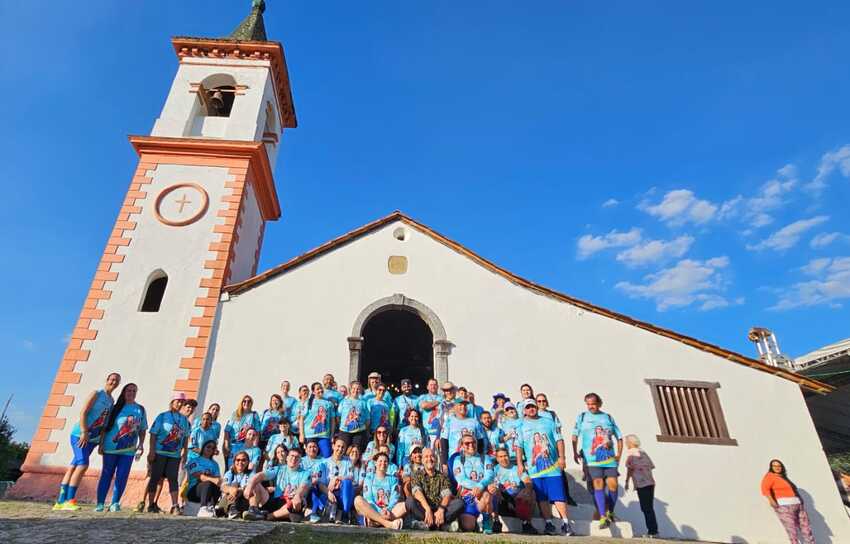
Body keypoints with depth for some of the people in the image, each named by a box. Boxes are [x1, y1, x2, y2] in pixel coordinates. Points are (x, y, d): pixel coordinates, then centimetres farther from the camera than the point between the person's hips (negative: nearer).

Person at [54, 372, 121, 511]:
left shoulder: (111, 401, 13)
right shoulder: (96, 394, -6)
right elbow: (83, 413, -13)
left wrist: (102, 439, 9)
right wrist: (84, 432, -20)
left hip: (93, 438, 7)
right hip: (80, 434, -7)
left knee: (73, 467, 9)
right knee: (83, 465, -16)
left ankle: (60, 501, 13)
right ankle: (69, 500, -12)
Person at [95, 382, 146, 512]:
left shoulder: (141, 410, 9)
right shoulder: (116, 408, 2)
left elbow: (142, 430, 11)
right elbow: (105, 426, 3)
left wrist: (141, 444, 2)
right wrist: (101, 443, -2)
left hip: (128, 450, 2)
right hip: (111, 447, -1)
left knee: (122, 477, 0)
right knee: (106, 475, 5)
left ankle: (115, 503, 9)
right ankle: (100, 503, 13)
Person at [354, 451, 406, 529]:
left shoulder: (393, 479, 18)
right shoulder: (369, 478, 14)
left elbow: (395, 498, 4)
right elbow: (368, 499, 0)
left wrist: (388, 510, -18)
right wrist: (380, 511, -17)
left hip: (389, 512, 1)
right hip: (372, 512, -1)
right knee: (358, 500, -29)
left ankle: (375, 521, -40)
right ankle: (388, 523, -42)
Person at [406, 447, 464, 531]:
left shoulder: (442, 476, 15)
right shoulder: (417, 475, 11)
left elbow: (447, 494, -1)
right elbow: (417, 492, -7)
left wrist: (441, 510, -22)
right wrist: (428, 509, -25)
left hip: (439, 509, 2)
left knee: (459, 503, -23)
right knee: (409, 501, -29)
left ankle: (427, 524, -30)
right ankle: (437, 524, -29)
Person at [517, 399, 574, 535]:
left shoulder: (548, 422, 9)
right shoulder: (522, 426, 9)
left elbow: (559, 439, 6)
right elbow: (519, 446, 4)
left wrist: (561, 457, -4)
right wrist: (519, 463, -5)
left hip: (552, 465, -1)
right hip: (534, 468, 1)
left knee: (558, 495, -5)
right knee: (542, 497, 4)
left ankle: (566, 523, 2)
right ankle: (549, 524, 12)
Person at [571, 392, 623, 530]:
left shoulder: (608, 417, 12)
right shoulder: (582, 417, 8)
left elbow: (619, 437, 15)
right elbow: (575, 435, 5)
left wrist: (619, 454, 5)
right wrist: (575, 452, -5)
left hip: (609, 457, 2)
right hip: (592, 458, -2)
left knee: (613, 484, -5)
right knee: (598, 484, -12)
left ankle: (610, 512, 18)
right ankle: (603, 517, -7)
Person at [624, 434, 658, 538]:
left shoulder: (630, 453, -2)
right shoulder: (643, 452, 15)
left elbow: (630, 468, -8)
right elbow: (651, 466, 10)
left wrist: (626, 482, -1)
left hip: (641, 484, -7)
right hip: (650, 482, 7)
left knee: (646, 508, 0)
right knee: (649, 507, 15)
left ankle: (652, 531, 1)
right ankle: (653, 530, 20)